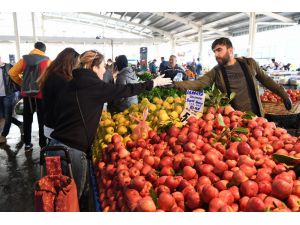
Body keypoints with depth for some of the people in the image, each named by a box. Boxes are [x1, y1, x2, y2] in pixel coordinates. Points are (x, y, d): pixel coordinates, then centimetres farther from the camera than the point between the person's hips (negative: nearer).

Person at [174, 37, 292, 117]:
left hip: (255, 115, 2)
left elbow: (265, 80, 11)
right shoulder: (216, 72, -6)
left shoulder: (249, 63, -1)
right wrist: (174, 84, -34)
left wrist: (284, 95, 15)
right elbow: (197, 84, -19)